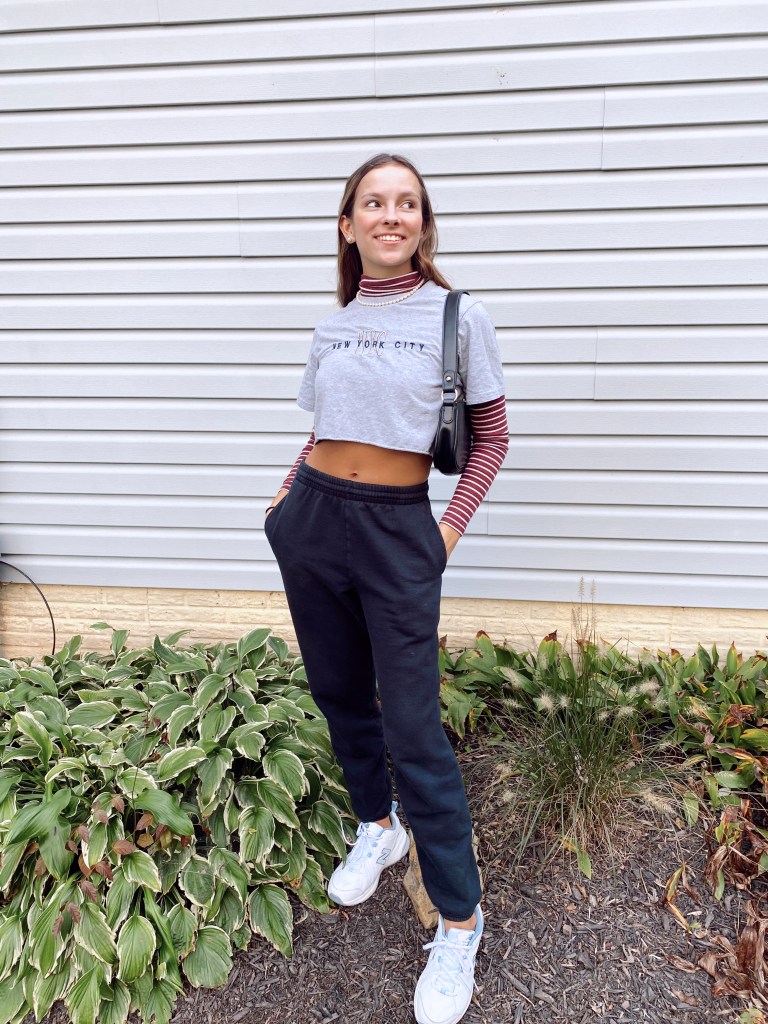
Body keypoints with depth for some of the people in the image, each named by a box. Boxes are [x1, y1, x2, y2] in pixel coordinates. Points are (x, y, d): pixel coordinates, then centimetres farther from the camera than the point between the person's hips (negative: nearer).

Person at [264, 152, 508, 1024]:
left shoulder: (459, 316, -3)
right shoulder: (333, 323, 9)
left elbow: (491, 434, 2)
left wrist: (452, 528, -6)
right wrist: (290, 494, 6)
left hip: (397, 531, -4)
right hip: (313, 520, 5)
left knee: (413, 728, -3)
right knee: (339, 693, 16)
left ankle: (459, 920, 16)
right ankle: (378, 829, 42)